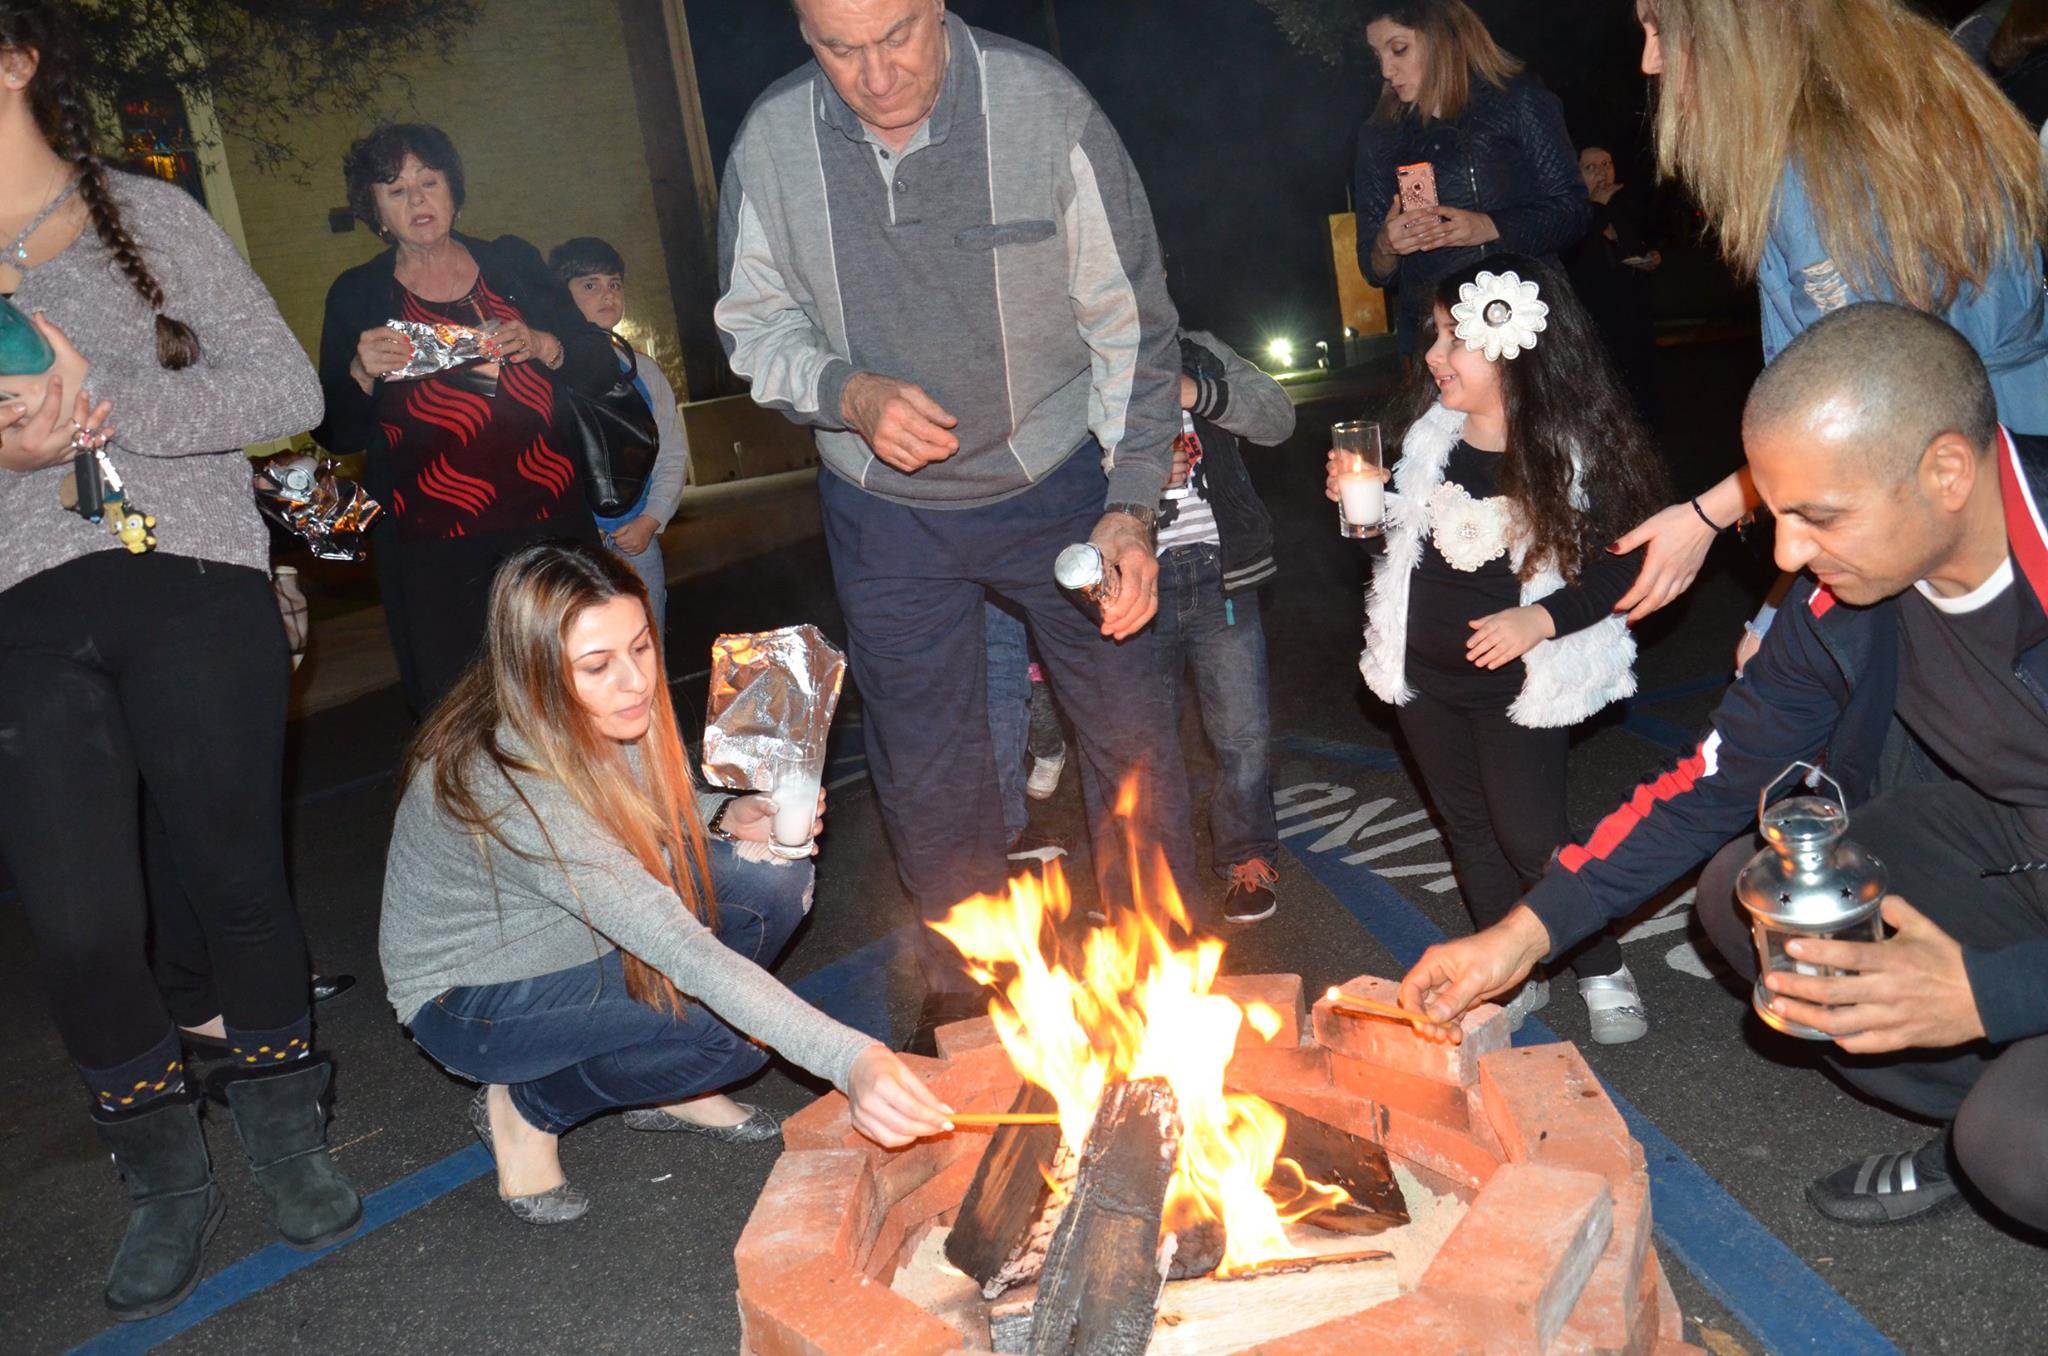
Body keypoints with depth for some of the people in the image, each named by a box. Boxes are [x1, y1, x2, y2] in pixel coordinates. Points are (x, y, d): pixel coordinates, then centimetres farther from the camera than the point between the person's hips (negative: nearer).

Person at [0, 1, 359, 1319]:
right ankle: (169, 1184, 20)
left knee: (238, 879, 5)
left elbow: (289, 390, -1)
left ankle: (289, 1143, 26)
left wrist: (110, 408, -13)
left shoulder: (150, 216, 8)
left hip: (193, 585, -2)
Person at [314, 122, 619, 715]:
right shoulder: (357, 296, 7)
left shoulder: (513, 264, 10)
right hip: (431, 546, -1)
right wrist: (360, 374, -12)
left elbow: (601, 365, 8)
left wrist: (541, 346, -10)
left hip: (549, 518, 1)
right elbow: (335, 435, 6)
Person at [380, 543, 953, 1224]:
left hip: (574, 940, 7)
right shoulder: (505, 786, -38)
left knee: (774, 875, -16)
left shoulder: (611, 716, -15)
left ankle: (664, 1086, 6)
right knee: (738, 1028, -27)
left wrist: (724, 815, -15)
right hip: (469, 1000, -7)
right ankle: (524, 1109, -1)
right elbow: (680, 949, -44)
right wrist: (848, 1058, -51)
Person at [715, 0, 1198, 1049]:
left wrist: (1130, 507, -19)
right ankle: (962, 987, 36)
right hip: (884, 510, 2)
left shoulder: (1047, 110, -17)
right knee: (924, 769, 13)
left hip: (1057, 483, -1)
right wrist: (847, 394, -20)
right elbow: (755, 323, 1)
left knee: (1127, 729, 7)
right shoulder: (770, 145, -12)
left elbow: (1131, 322, -12)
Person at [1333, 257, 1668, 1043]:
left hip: (1521, 683, -5)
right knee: (1469, 828, 15)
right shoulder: (1431, 434, -2)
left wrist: (1539, 619, -24)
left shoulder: (1578, 453, -16)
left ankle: (1601, 968, 25)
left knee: (1529, 833, -1)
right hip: (1424, 673, 6)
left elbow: (1620, 566, -13)